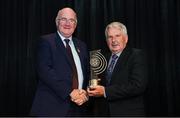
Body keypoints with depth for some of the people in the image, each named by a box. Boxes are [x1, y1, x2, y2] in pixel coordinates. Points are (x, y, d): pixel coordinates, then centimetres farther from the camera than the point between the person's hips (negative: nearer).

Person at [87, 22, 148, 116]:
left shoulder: (137, 55, -10)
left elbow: (138, 86, -21)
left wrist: (105, 92, -23)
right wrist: (92, 89, -9)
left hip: (128, 112, -5)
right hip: (103, 112, 5)